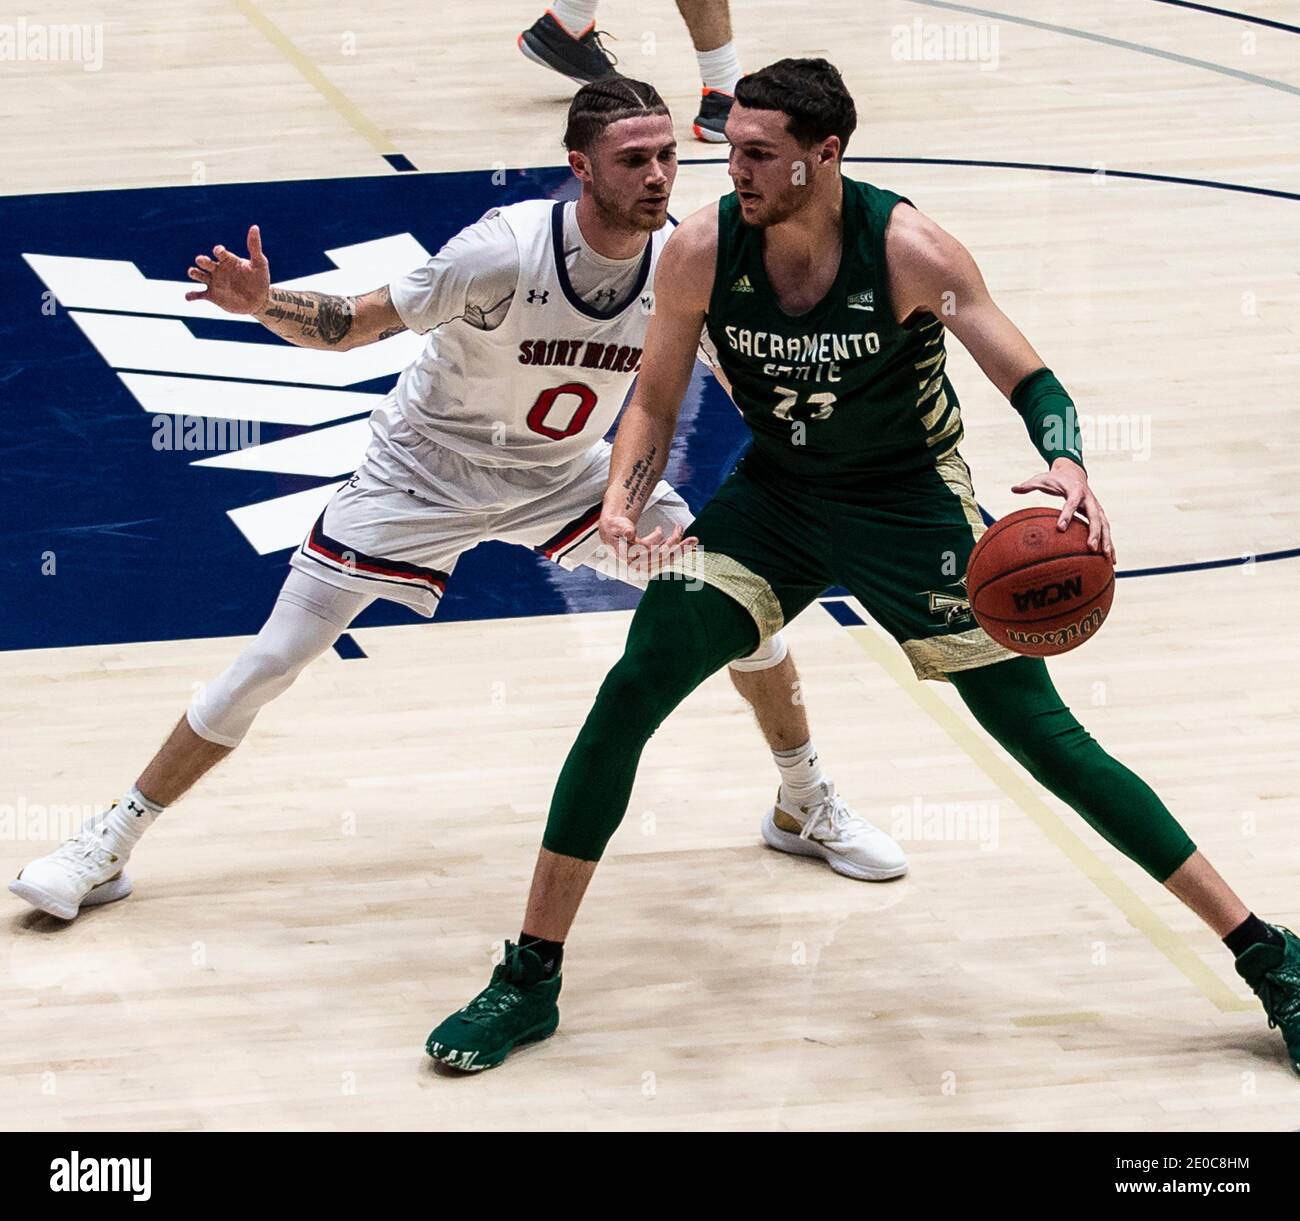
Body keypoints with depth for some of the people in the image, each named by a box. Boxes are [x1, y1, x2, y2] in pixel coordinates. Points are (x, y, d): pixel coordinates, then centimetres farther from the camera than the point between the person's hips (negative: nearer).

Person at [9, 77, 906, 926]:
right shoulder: (507, 251, -32)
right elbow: (358, 324, -24)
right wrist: (264, 306, -42)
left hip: (565, 474, 4)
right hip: (427, 472, -4)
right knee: (272, 661, -7)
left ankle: (808, 806, 22)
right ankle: (112, 843, 8)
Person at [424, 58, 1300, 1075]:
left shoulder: (906, 249, -24)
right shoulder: (702, 252, -16)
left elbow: (1031, 382, -19)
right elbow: (656, 406, -2)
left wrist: (1069, 469, -40)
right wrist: (624, 501, -21)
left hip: (911, 505, -3)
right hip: (773, 502, 3)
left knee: (1047, 738, -5)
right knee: (627, 698, -12)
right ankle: (530, 981, 1)